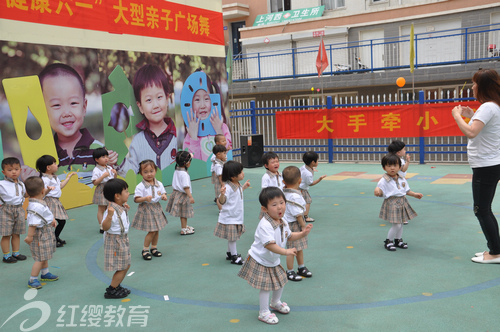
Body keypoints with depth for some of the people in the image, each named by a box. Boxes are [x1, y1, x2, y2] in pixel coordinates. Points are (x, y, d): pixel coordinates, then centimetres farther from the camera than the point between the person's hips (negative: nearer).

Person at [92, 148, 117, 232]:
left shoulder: (109, 168, 8)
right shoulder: (96, 170, -13)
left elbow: (114, 180, 15)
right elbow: (95, 183, -18)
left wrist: (115, 174, -5)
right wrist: (103, 176, -25)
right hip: (102, 191, -6)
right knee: (101, 209, 1)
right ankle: (102, 227, 8)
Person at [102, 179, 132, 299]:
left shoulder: (120, 207, 5)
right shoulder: (111, 210, -25)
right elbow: (105, 227, -29)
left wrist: (126, 210, 15)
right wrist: (109, 215, -44)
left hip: (123, 240, 10)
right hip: (115, 241, -10)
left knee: (126, 265, 19)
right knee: (122, 268, -3)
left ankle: (116, 286, 33)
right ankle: (111, 291, 11)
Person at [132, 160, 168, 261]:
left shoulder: (159, 184, 2)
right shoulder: (140, 186, -13)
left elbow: (163, 193, 11)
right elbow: (136, 199, -15)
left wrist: (164, 196, -11)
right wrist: (145, 198, -30)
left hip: (157, 208, 6)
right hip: (146, 209, -5)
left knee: (157, 230, 12)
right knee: (152, 231, -6)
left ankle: (154, 248, 30)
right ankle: (145, 250, 12)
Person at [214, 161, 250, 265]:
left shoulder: (237, 185, 4)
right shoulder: (228, 187, -26)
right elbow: (222, 201, -28)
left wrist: (243, 187, 22)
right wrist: (222, 194, -46)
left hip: (237, 216, 9)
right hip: (229, 217, -9)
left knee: (233, 237, 20)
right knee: (232, 237, 3)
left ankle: (229, 253, 34)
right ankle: (234, 256, 15)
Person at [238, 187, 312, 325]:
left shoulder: (283, 222, -3)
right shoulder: (265, 225, -32)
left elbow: (289, 236, 14)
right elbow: (269, 244, -40)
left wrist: (302, 233, 0)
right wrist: (286, 251, -45)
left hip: (273, 261, 9)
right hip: (260, 261, -9)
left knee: (280, 281, 21)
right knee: (265, 286, -2)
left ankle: (276, 303, 48)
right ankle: (264, 313, 17)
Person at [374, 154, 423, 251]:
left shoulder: (402, 179, 8)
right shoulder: (384, 180, -12)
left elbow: (406, 190, 20)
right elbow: (380, 191, -16)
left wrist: (415, 194, 15)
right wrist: (377, 191, -38)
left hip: (402, 202, 7)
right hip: (392, 203, -7)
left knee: (401, 223, 15)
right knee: (396, 225, -9)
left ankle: (398, 240, 31)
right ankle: (388, 241, 9)